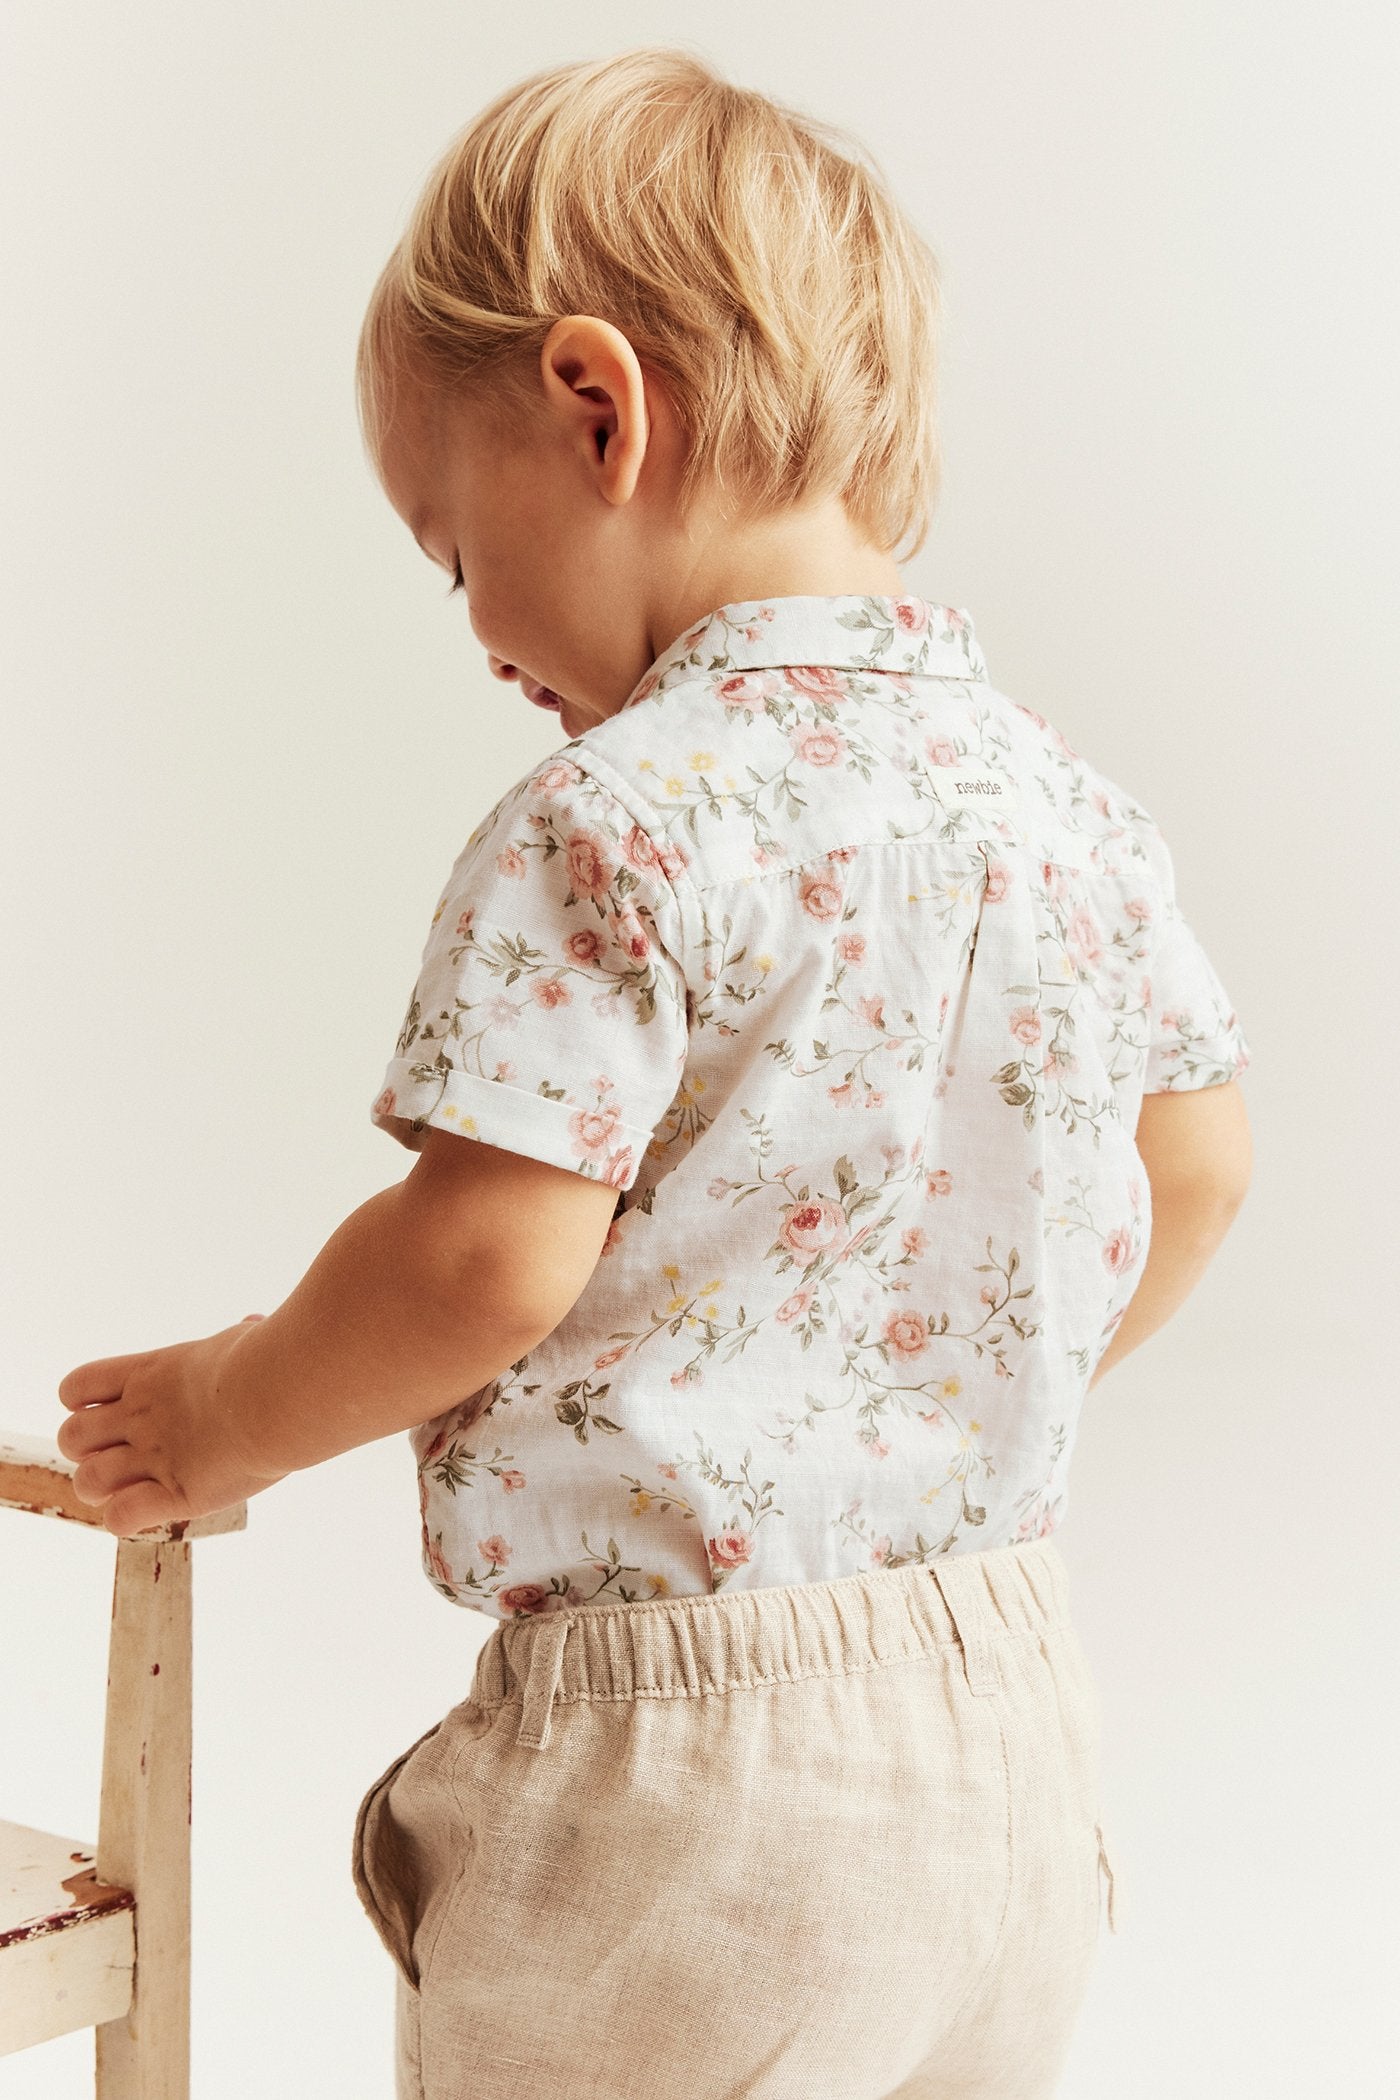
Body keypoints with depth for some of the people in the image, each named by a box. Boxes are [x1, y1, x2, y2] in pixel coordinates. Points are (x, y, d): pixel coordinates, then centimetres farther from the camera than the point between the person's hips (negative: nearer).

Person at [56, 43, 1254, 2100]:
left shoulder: (611, 825, -18)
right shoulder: (1072, 803, 4)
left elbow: (491, 1258, -19)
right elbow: (1196, 1173, 13)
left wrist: (227, 1417, -2)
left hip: (684, 1783, -7)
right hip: (1005, 1715, 7)